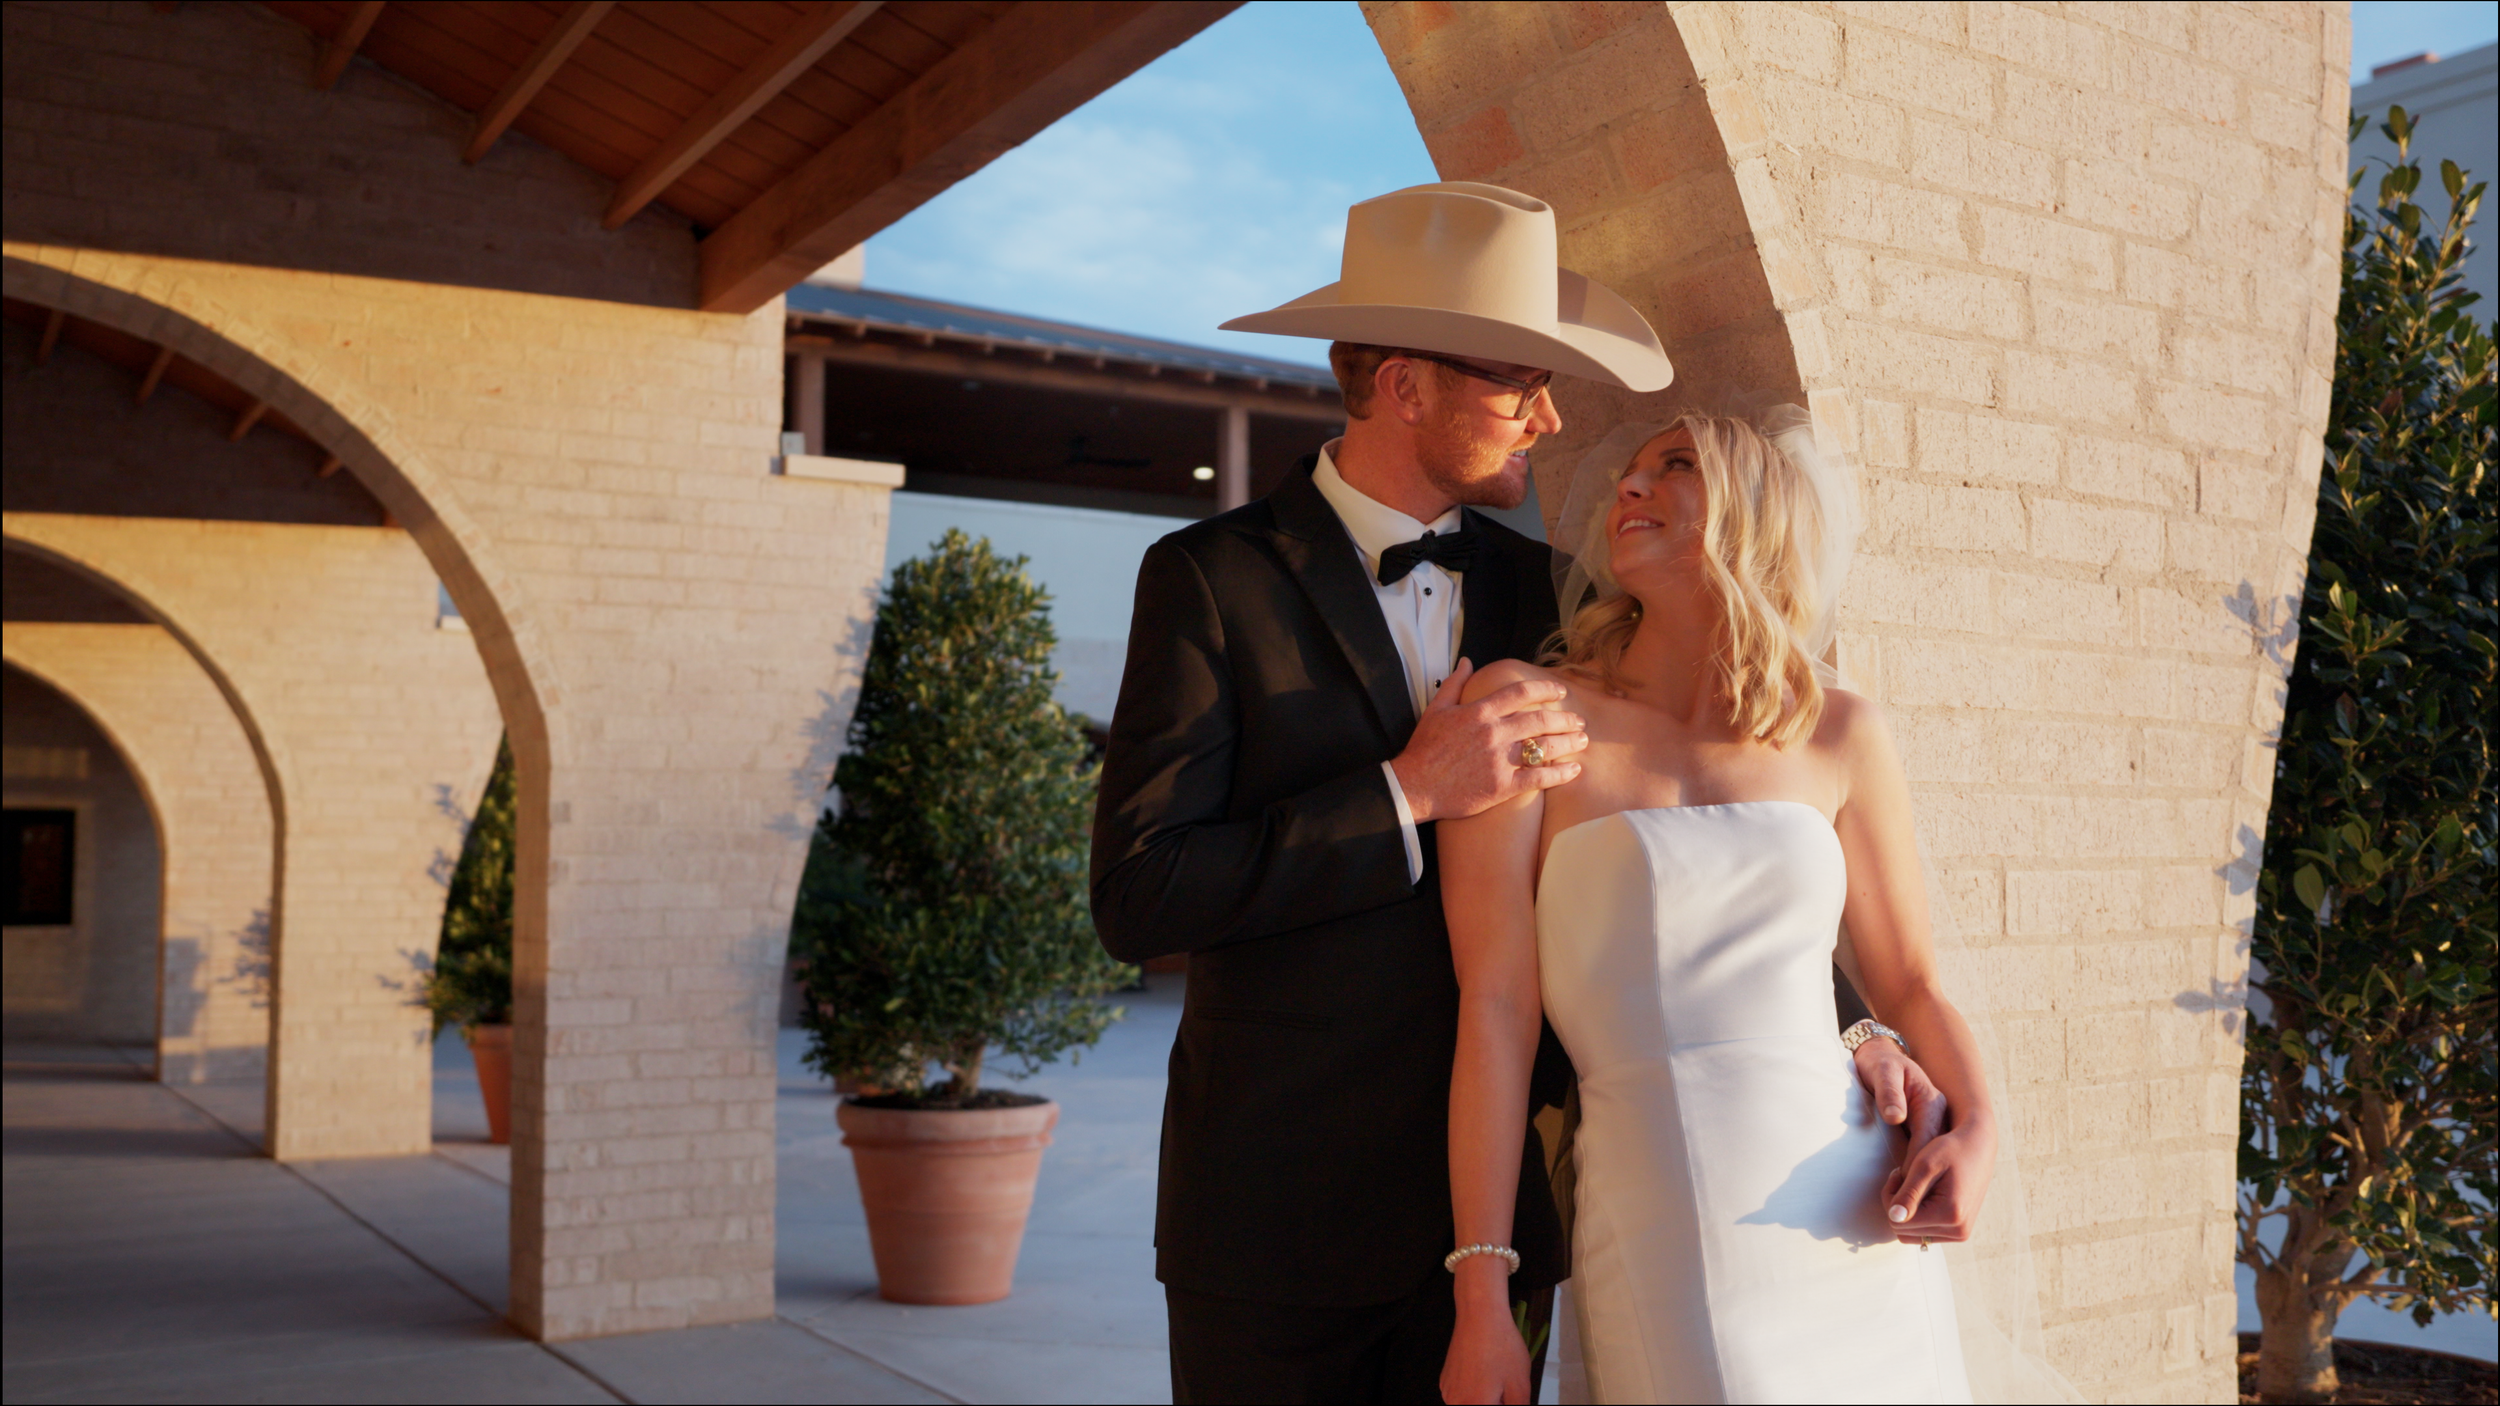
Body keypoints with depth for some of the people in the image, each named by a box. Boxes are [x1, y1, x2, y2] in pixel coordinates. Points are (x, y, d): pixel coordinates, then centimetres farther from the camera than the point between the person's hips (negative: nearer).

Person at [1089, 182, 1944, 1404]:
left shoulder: (1536, 592, 6)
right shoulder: (1213, 580, -8)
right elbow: (1136, 895, -15)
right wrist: (1407, 796, -20)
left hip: (1487, 1211, 4)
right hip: (1278, 1215, -4)